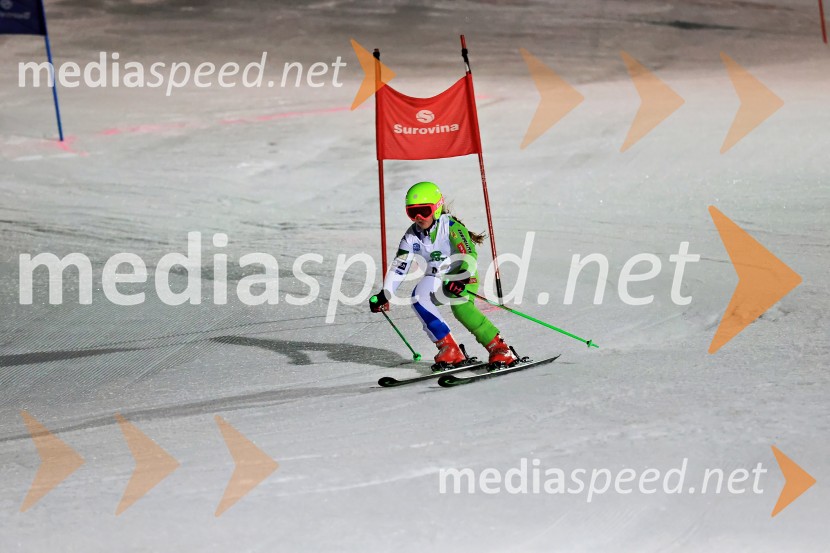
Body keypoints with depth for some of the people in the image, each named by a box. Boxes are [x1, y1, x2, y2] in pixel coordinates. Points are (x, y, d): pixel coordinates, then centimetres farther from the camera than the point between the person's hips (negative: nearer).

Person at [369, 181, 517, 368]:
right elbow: (398, 266, -2)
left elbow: (469, 255, -26)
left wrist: (461, 279, -43)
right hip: (437, 279, 5)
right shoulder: (412, 235, -1)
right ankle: (448, 348, -22)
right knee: (418, 297, -26)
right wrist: (385, 294, -14)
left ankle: (499, 349, -26)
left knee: (460, 307, -35)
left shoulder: (450, 227, -17)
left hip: (464, 276, -5)